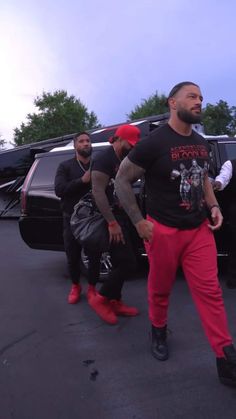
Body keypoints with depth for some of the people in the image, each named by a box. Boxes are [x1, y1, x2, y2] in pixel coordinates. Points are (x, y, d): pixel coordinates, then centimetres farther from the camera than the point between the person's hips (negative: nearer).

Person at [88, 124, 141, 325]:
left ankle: (114, 302, 24)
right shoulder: (104, 159, -13)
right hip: (111, 217, -9)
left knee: (121, 263, 12)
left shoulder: (125, 160, 15)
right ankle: (100, 299, 7)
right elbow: (98, 192, -22)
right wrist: (112, 223, -26)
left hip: (123, 215, 9)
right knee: (128, 262, -9)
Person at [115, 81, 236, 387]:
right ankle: (158, 332, 40)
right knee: (160, 289, 12)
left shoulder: (201, 144, 8)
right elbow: (121, 181, -8)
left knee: (210, 292, 3)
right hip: (164, 231, -5)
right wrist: (139, 221, -11)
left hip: (199, 229, 5)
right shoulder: (154, 143, -12)